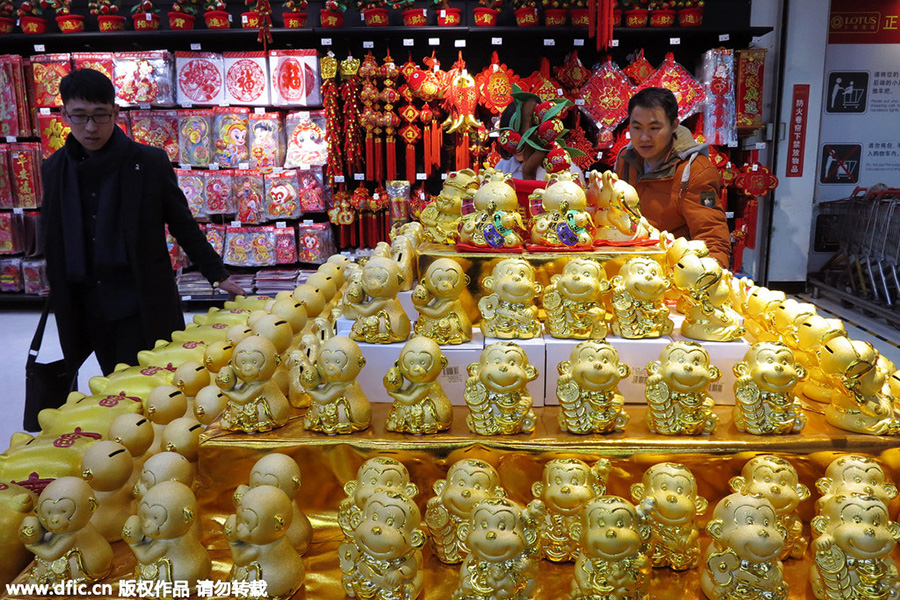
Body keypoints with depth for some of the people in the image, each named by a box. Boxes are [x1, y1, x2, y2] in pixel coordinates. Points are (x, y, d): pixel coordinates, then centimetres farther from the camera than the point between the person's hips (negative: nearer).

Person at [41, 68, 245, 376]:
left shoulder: (150, 162, -7)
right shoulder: (53, 170, 5)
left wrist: (218, 275, 0)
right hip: (87, 309, 4)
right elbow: (53, 246, 12)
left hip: (142, 306, -4)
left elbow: (184, 226, -1)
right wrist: (61, 309, 13)